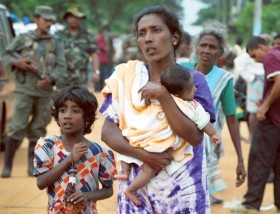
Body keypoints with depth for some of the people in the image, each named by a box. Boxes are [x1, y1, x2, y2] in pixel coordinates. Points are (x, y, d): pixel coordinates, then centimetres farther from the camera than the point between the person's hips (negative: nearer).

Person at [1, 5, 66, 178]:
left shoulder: (56, 43, 10)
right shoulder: (23, 39, 6)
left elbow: (61, 66, 3)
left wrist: (50, 80, -14)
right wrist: (16, 63, -9)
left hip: (45, 93, 2)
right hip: (24, 90, -2)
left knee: (38, 130, 6)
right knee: (17, 128, -7)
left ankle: (32, 165, 15)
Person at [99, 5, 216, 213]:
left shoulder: (192, 80, -6)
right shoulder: (126, 77, 0)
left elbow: (194, 137, -15)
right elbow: (108, 132, -2)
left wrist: (163, 95, -22)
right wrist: (143, 154, -17)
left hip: (182, 189, -1)